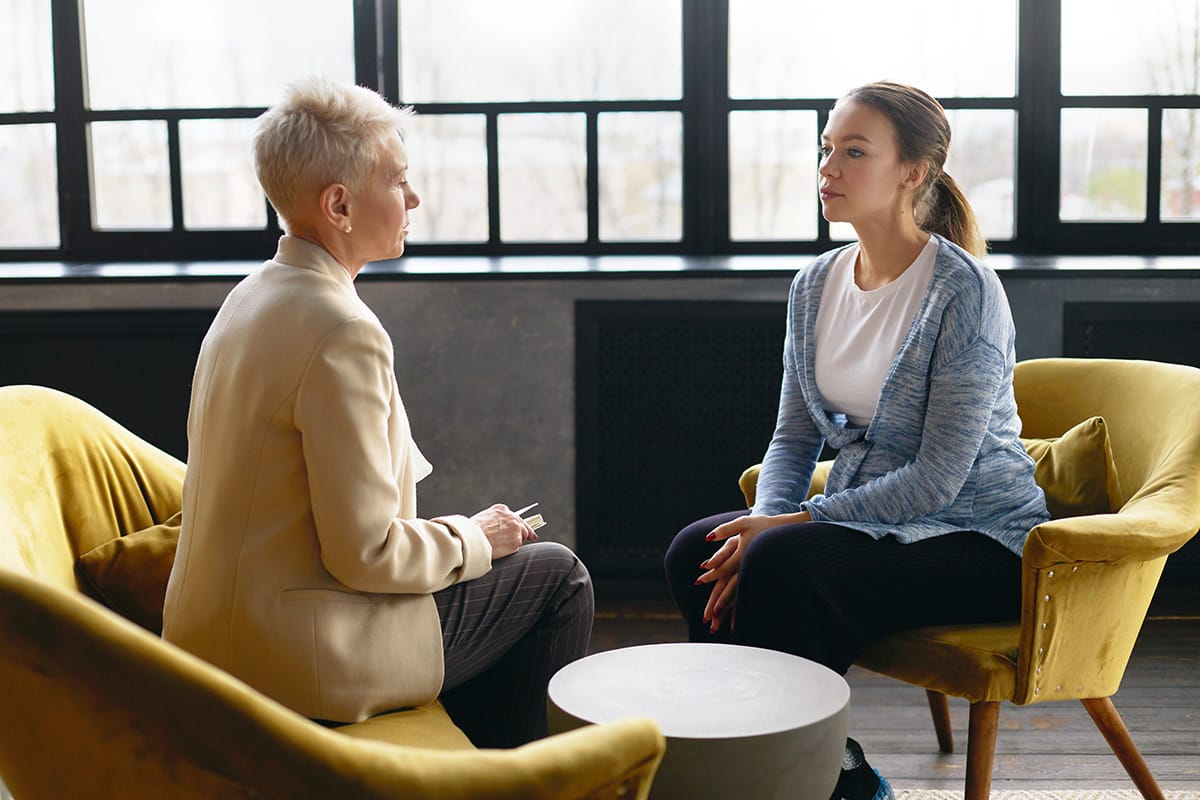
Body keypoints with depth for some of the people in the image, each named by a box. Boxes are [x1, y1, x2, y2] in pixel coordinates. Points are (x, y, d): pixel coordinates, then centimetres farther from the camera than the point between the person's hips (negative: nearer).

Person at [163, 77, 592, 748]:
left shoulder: (251, 297, 7)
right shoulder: (342, 330, -23)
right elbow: (367, 552, -23)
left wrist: (457, 534, 11)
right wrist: (472, 538, -5)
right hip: (302, 660, -9)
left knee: (519, 562, 23)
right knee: (557, 577, 4)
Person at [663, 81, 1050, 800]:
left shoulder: (963, 289, -17)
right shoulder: (816, 284, 5)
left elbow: (939, 477, -20)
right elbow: (795, 437, 9)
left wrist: (790, 525, -21)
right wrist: (764, 522, -12)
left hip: (977, 538, -7)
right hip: (866, 519, 7)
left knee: (783, 564, -30)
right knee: (697, 552, -15)